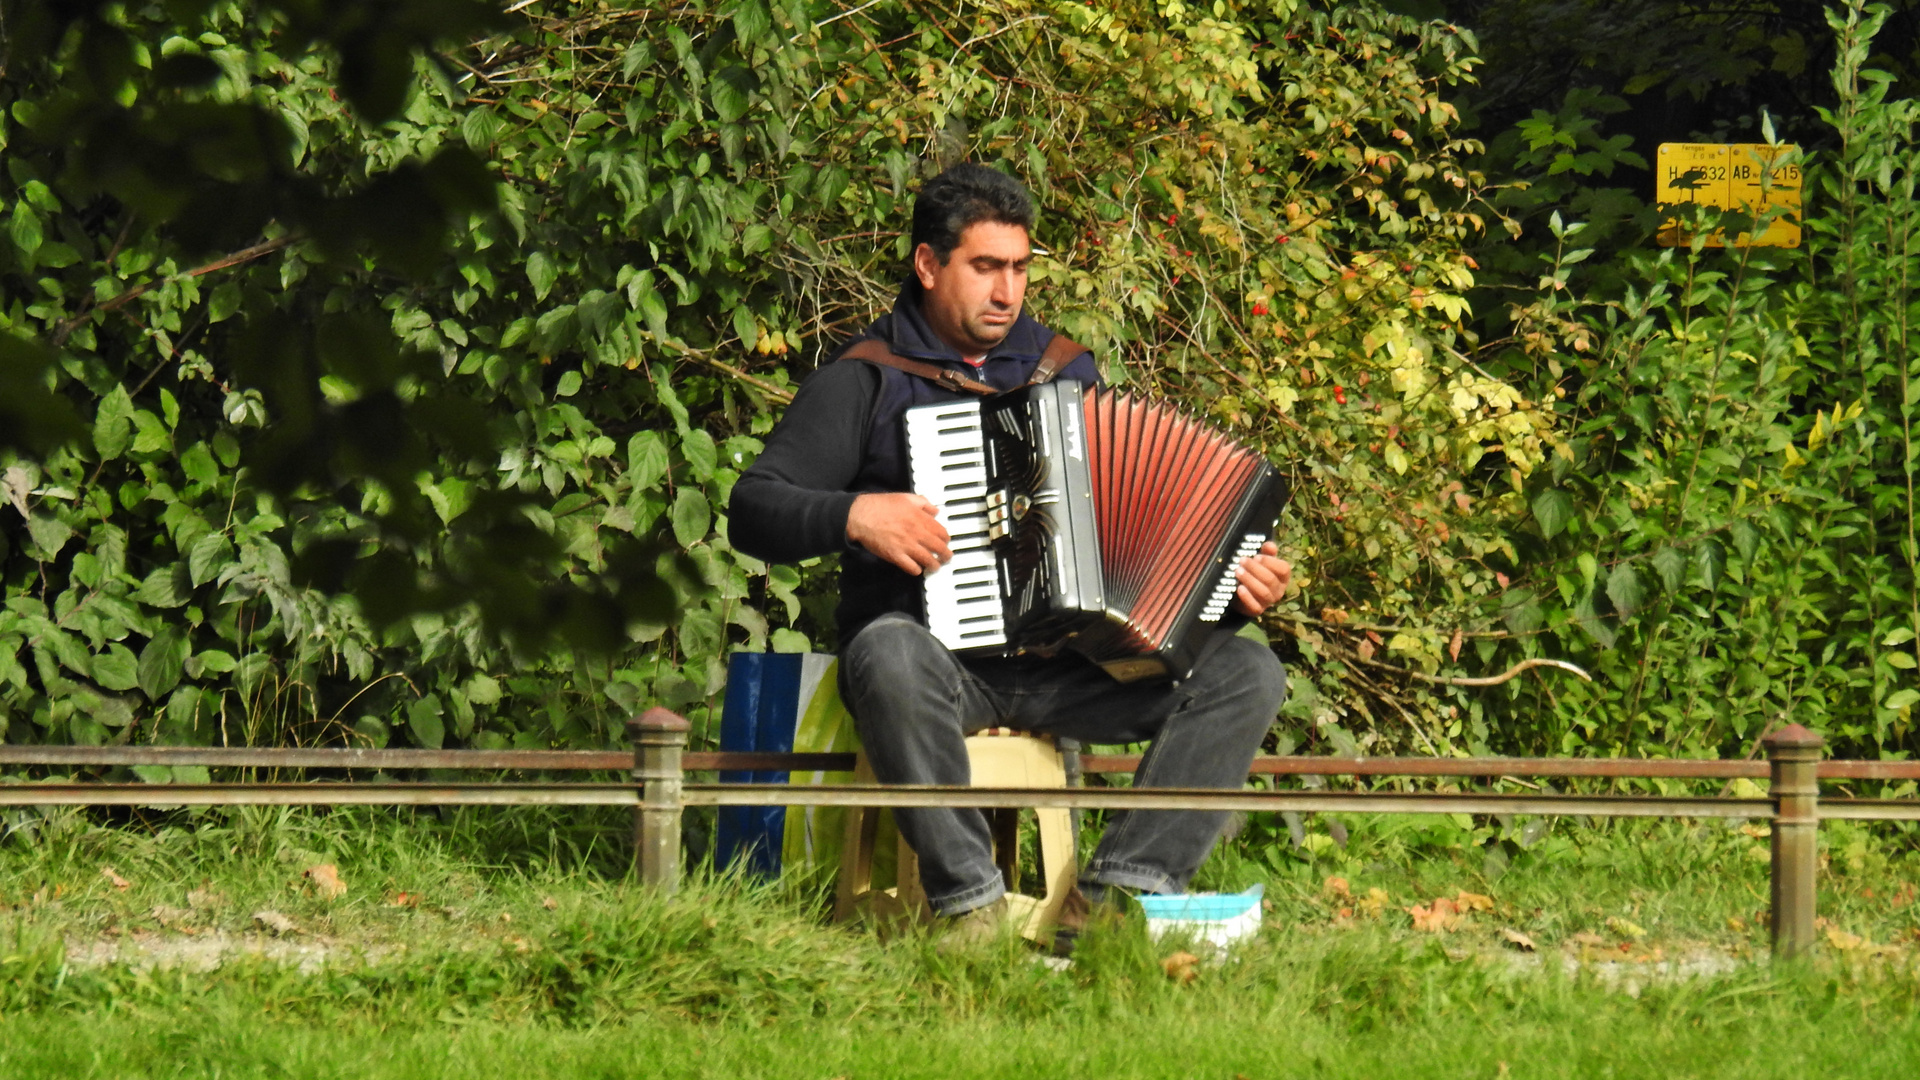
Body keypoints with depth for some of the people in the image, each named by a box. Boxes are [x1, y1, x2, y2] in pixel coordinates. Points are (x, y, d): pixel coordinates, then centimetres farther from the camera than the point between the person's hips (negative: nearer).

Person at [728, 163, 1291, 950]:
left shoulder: (1064, 371, 17)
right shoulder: (865, 381, 3)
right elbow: (753, 512, -4)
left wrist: (1230, 582, 2)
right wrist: (854, 516, -23)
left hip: (1066, 663, 4)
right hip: (938, 647, -4)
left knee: (1247, 673, -16)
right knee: (892, 659, -41)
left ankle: (1116, 896, -26)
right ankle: (969, 903, -33)